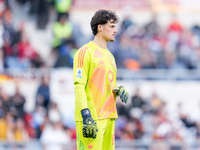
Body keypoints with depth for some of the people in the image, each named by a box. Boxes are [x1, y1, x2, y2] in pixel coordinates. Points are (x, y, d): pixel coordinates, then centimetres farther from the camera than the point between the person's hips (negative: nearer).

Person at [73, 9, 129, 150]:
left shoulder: (109, 55, 21)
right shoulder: (85, 52, -6)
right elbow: (79, 86, -13)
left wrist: (119, 90, 4)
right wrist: (86, 115, -22)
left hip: (108, 117, 8)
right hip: (91, 117, -8)